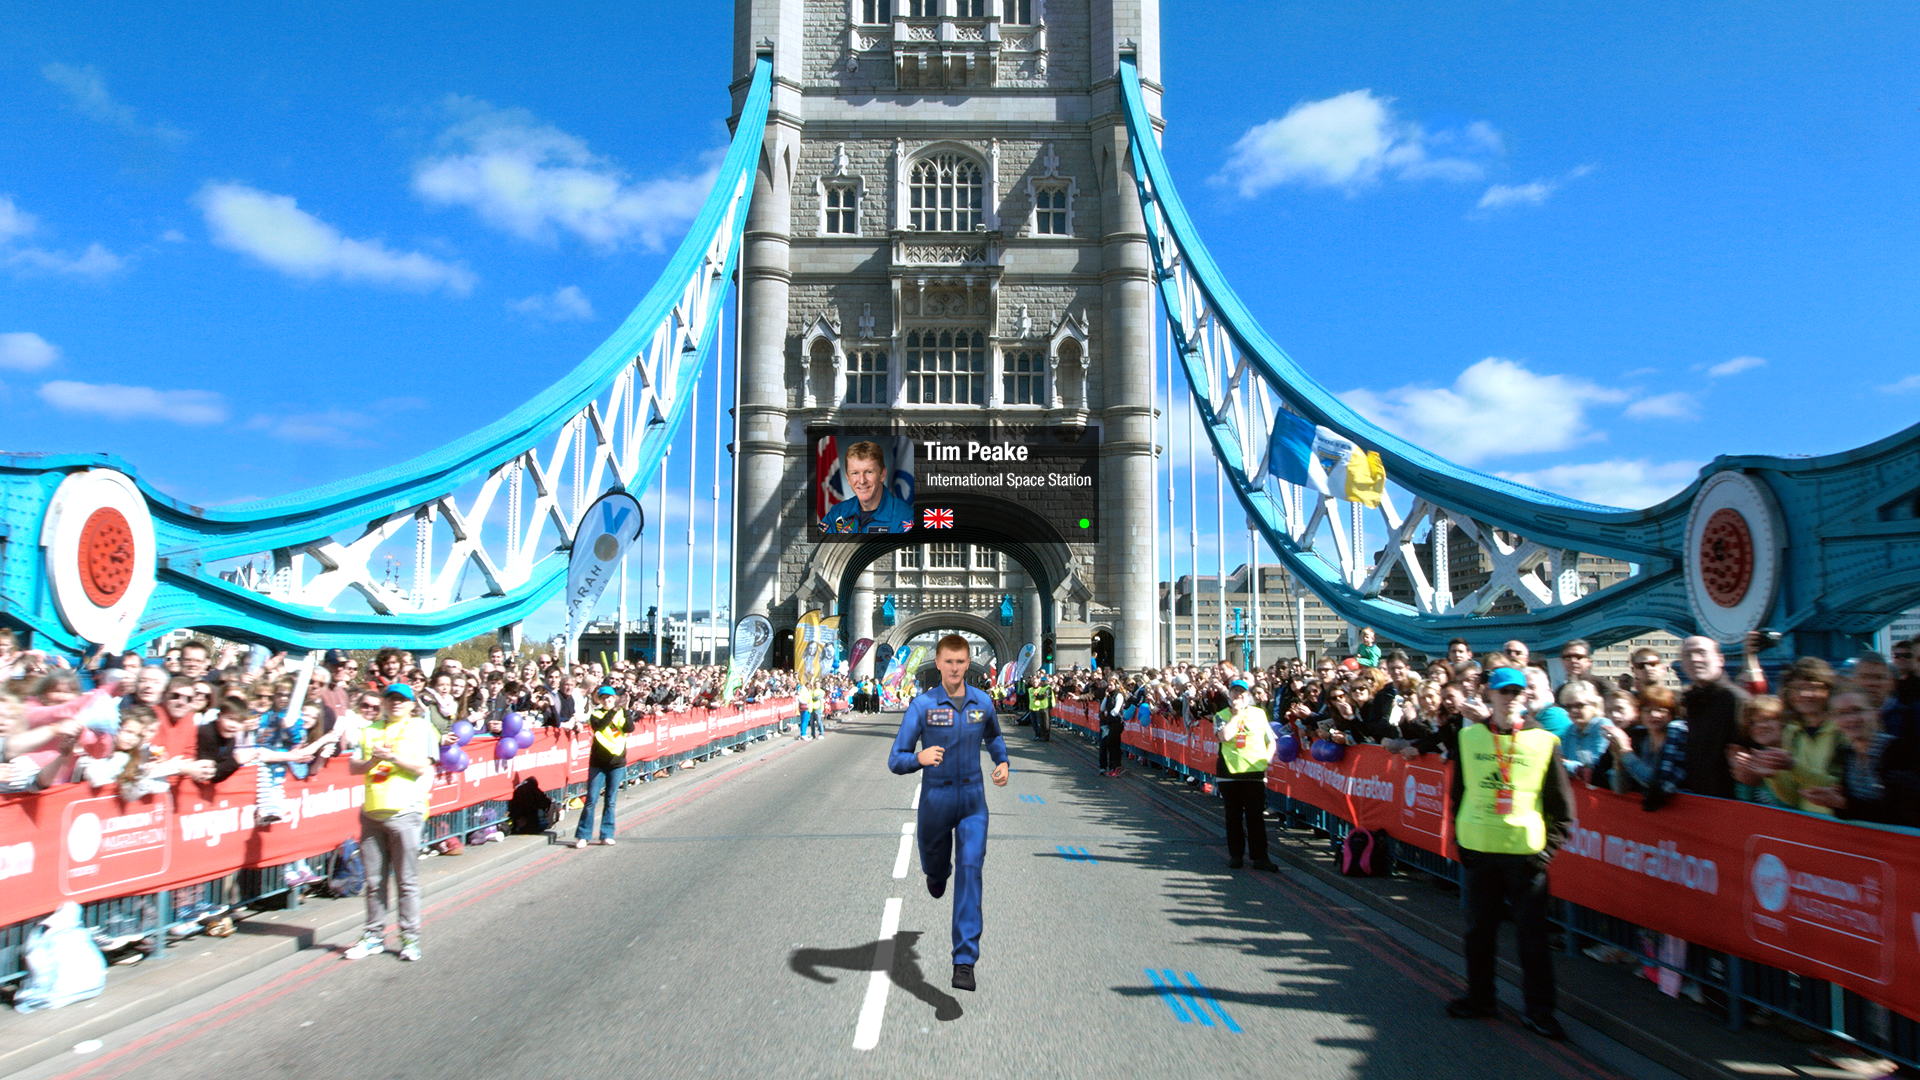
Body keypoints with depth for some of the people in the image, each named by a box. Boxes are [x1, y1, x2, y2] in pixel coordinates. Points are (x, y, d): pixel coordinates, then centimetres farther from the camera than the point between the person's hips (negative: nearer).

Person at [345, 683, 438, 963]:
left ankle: (410, 939, 6)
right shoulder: (371, 730, 19)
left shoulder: (421, 728, 6)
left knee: (406, 881, -2)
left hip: (404, 811, -4)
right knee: (374, 880, 8)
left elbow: (423, 766, -5)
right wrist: (374, 759, -10)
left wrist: (392, 756, -14)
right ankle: (374, 936, 18)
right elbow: (355, 767, 9)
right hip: (372, 811, 4)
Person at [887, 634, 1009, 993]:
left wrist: (1003, 763, 3)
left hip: (973, 800, 1)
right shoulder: (922, 705, -12)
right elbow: (896, 761, -15)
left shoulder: (982, 702, -2)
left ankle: (964, 961, -10)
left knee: (970, 870, -12)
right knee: (935, 865, 19)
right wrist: (919, 757, -36)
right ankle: (938, 875, 60)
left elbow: (994, 737, 22)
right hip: (936, 798, -1)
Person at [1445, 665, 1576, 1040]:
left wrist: (1550, 847, -5)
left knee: (1533, 931, 2)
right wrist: (1460, 838, 5)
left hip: (1526, 851, -2)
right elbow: (1459, 792, 10)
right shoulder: (1468, 738, 4)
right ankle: (1480, 997, 27)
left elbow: (1561, 805, 2)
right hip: (1479, 849, 2)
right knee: (1480, 927, 12)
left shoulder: (1544, 742, -2)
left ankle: (1538, 1009, 14)